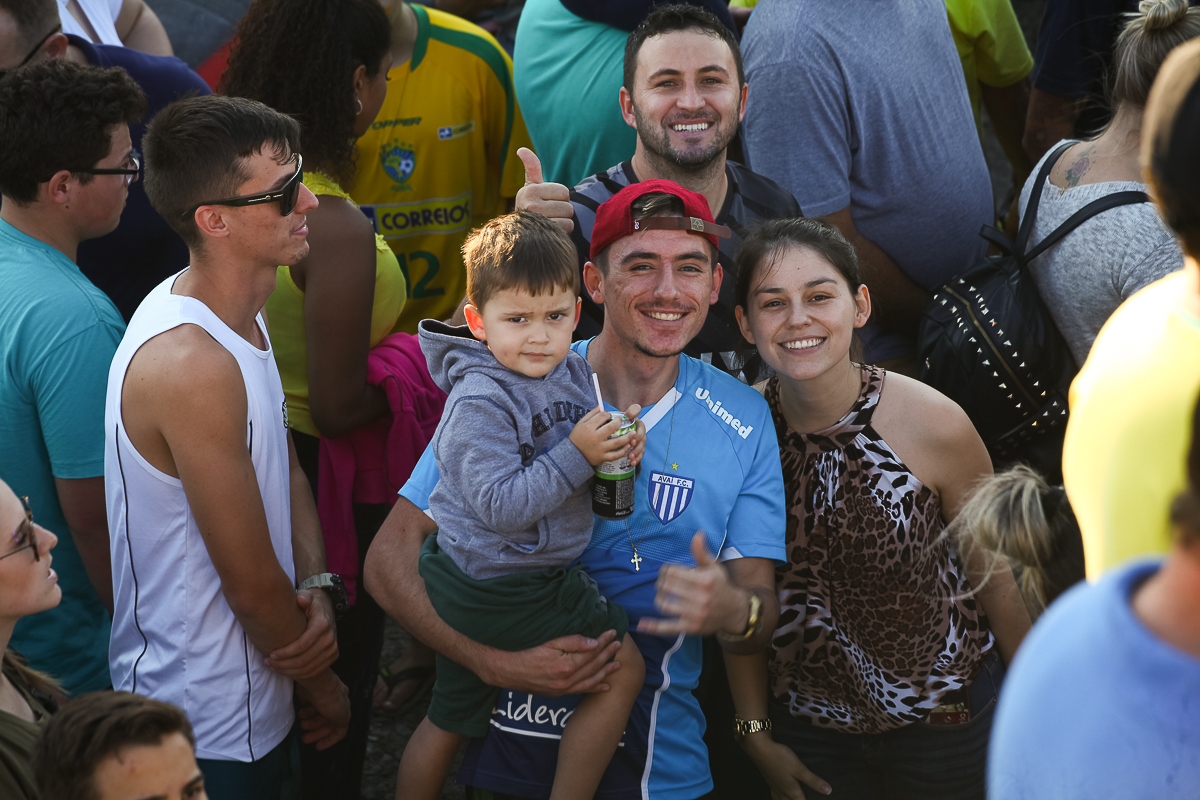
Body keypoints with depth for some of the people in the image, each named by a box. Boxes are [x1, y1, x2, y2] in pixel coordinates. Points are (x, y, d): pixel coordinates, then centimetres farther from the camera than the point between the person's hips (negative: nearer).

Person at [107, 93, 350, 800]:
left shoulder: (240, 317, 3)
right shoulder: (191, 365, -29)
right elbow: (252, 584, -21)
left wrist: (316, 589, -8)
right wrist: (324, 688, -5)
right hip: (206, 733, -9)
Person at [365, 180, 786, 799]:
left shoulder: (745, 421, -1)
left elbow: (761, 609, -2)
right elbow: (389, 559, -8)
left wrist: (734, 611, -26)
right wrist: (496, 662, -23)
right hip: (504, 750, -2)